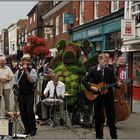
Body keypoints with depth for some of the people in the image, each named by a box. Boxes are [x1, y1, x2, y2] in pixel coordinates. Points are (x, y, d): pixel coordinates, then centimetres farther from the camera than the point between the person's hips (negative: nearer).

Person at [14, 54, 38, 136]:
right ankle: (27, 129, 20)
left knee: (29, 111, -13)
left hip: (29, 95, -4)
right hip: (21, 95, 4)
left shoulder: (32, 70, -3)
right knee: (23, 113, 5)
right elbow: (16, 83, 20)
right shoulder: (18, 72, 11)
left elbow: (32, 80, -20)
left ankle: (33, 129, 5)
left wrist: (26, 70, -20)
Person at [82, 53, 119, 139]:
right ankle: (99, 136, 19)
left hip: (109, 96, 2)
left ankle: (114, 136, 19)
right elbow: (84, 80, -5)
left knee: (111, 116, 7)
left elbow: (114, 82, 2)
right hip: (97, 97, -1)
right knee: (98, 117, 7)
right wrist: (91, 87, -16)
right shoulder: (93, 70, -3)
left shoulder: (110, 71, 3)